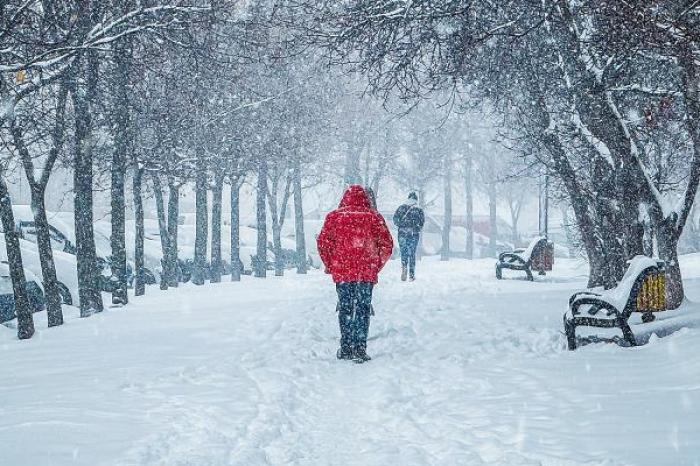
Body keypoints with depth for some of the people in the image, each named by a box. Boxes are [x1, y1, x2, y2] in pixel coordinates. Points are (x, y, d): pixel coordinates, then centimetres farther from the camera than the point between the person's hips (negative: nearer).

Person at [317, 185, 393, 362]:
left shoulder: (334, 216, 3)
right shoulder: (374, 216, 3)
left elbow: (323, 242, -1)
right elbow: (387, 244, 2)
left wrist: (330, 265, 9)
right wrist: (377, 266, 11)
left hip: (341, 270, 1)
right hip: (367, 272, -1)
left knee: (345, 308, 10)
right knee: (363, 308, 4)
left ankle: (346, 348, 11)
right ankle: (359, 348, -1)